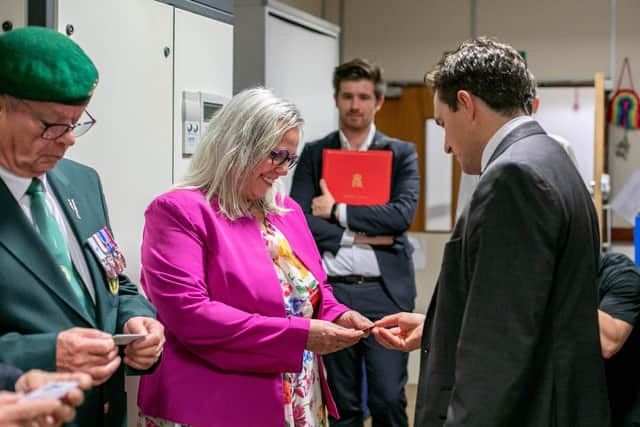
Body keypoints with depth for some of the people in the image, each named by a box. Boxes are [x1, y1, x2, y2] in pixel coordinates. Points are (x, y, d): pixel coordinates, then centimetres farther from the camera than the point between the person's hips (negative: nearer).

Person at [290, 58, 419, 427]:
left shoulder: (402, 153, 6)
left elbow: (401, 214, -10)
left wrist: (338, 211, -9)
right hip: (331, 292, 1)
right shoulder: (314, 153, 7)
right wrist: (360, 235, -11)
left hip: (385, 292, -1)